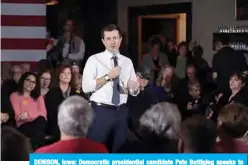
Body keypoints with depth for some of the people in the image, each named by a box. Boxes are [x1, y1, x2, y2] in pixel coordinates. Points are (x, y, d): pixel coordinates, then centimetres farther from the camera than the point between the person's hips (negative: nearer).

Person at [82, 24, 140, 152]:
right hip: (101, 111, -4)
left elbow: (133, 91, 11)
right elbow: (86, 87, -14)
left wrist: (135, 87, -12)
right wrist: (108, 76, -18)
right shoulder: (94, 60, -3)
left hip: (121, 111, 4)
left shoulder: (127, 62, 10)